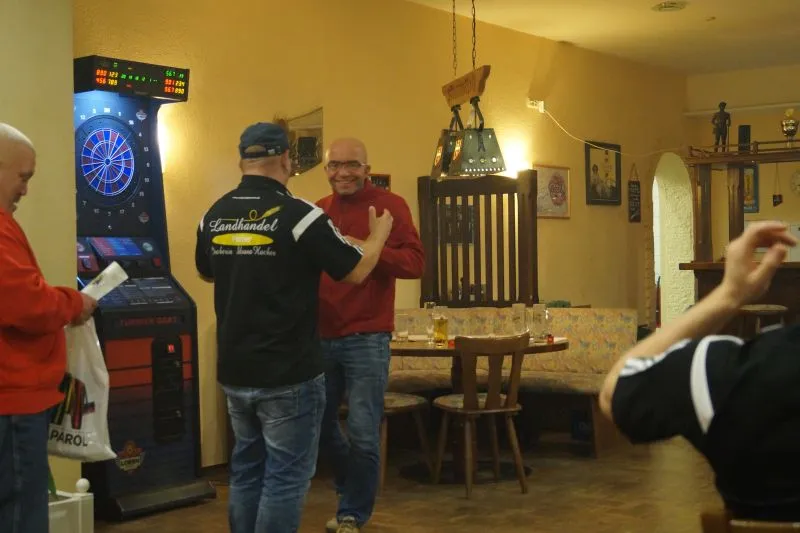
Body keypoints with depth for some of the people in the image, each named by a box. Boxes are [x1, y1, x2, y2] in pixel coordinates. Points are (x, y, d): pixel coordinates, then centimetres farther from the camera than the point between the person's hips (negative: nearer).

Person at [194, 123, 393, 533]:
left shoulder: (213, 216, 4)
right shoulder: (299, 215, -15)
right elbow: (356, 271, -7)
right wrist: (378, 234, 12)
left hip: (235, 372, 6)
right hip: (288, 374, -6)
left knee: (246, 469, 17)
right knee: (286, 475, 2)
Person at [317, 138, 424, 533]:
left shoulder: (390, 205, -4)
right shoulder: (317, 211, 11)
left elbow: (416, 262, -13)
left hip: (366, 339, -5)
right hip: (320, 336, 5)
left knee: (362, 435, -1)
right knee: (320, 424, 15)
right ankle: (357, 495, 38)